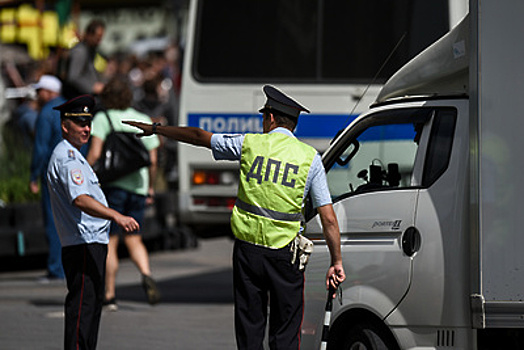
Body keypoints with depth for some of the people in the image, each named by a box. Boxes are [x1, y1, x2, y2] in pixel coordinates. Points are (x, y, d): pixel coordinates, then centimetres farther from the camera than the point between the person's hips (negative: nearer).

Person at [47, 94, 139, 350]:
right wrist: (116, 216, -39)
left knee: (93, 304, 15)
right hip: (83, 244, -11)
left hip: (93, 242, 11)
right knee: (82, 305, -14)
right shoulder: (66, 157, -15)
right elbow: (80, 199, -29)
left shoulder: (72, 155, 21)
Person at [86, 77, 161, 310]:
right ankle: (146, 275, -13)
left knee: (109, 242, 3)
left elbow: (94, 153, -13)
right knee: (134, 240, 14)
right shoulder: (143, 120, 9)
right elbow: (152, 160, 8)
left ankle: (109, 296, 3)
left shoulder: (103, 119, -3)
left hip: (112, 184, -4)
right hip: (138, 186, 4)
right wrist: (150, 187, 20)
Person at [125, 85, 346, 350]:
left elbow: (198, 136, 14)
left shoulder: (250, 144, 3)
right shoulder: (310, 158, 1)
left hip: (247, 248, 1)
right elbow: (329, 220, -2)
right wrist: (336, 262, 4)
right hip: (284, 253, -1)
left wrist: (155, 129, 27)